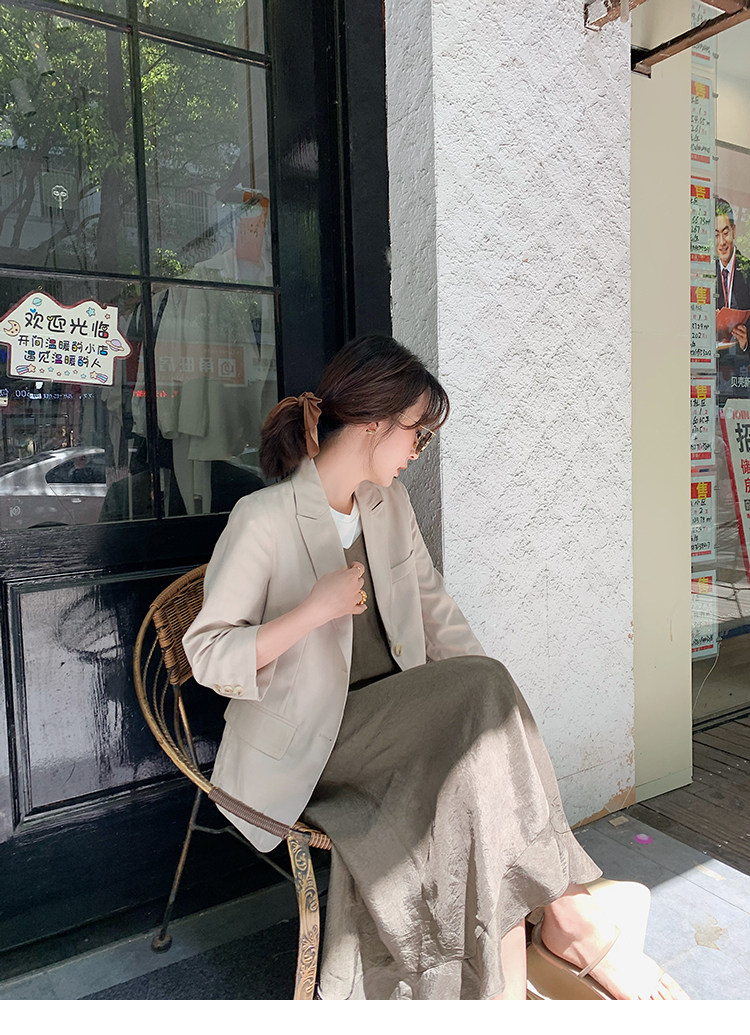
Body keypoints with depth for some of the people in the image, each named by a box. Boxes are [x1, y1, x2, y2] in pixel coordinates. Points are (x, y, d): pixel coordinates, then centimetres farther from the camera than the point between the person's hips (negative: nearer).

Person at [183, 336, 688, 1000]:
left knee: (485, 802, -26)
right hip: (311, 746, -6)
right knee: (482, 692, -27)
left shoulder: (390, 503, 10)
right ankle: (575, 922, -14)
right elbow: (207, 655, -11)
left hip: (400, 720, 6)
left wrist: (490, 700, -6)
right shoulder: (263, 521, -12)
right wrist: (314, 610, -24)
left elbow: (435, 610, 9)